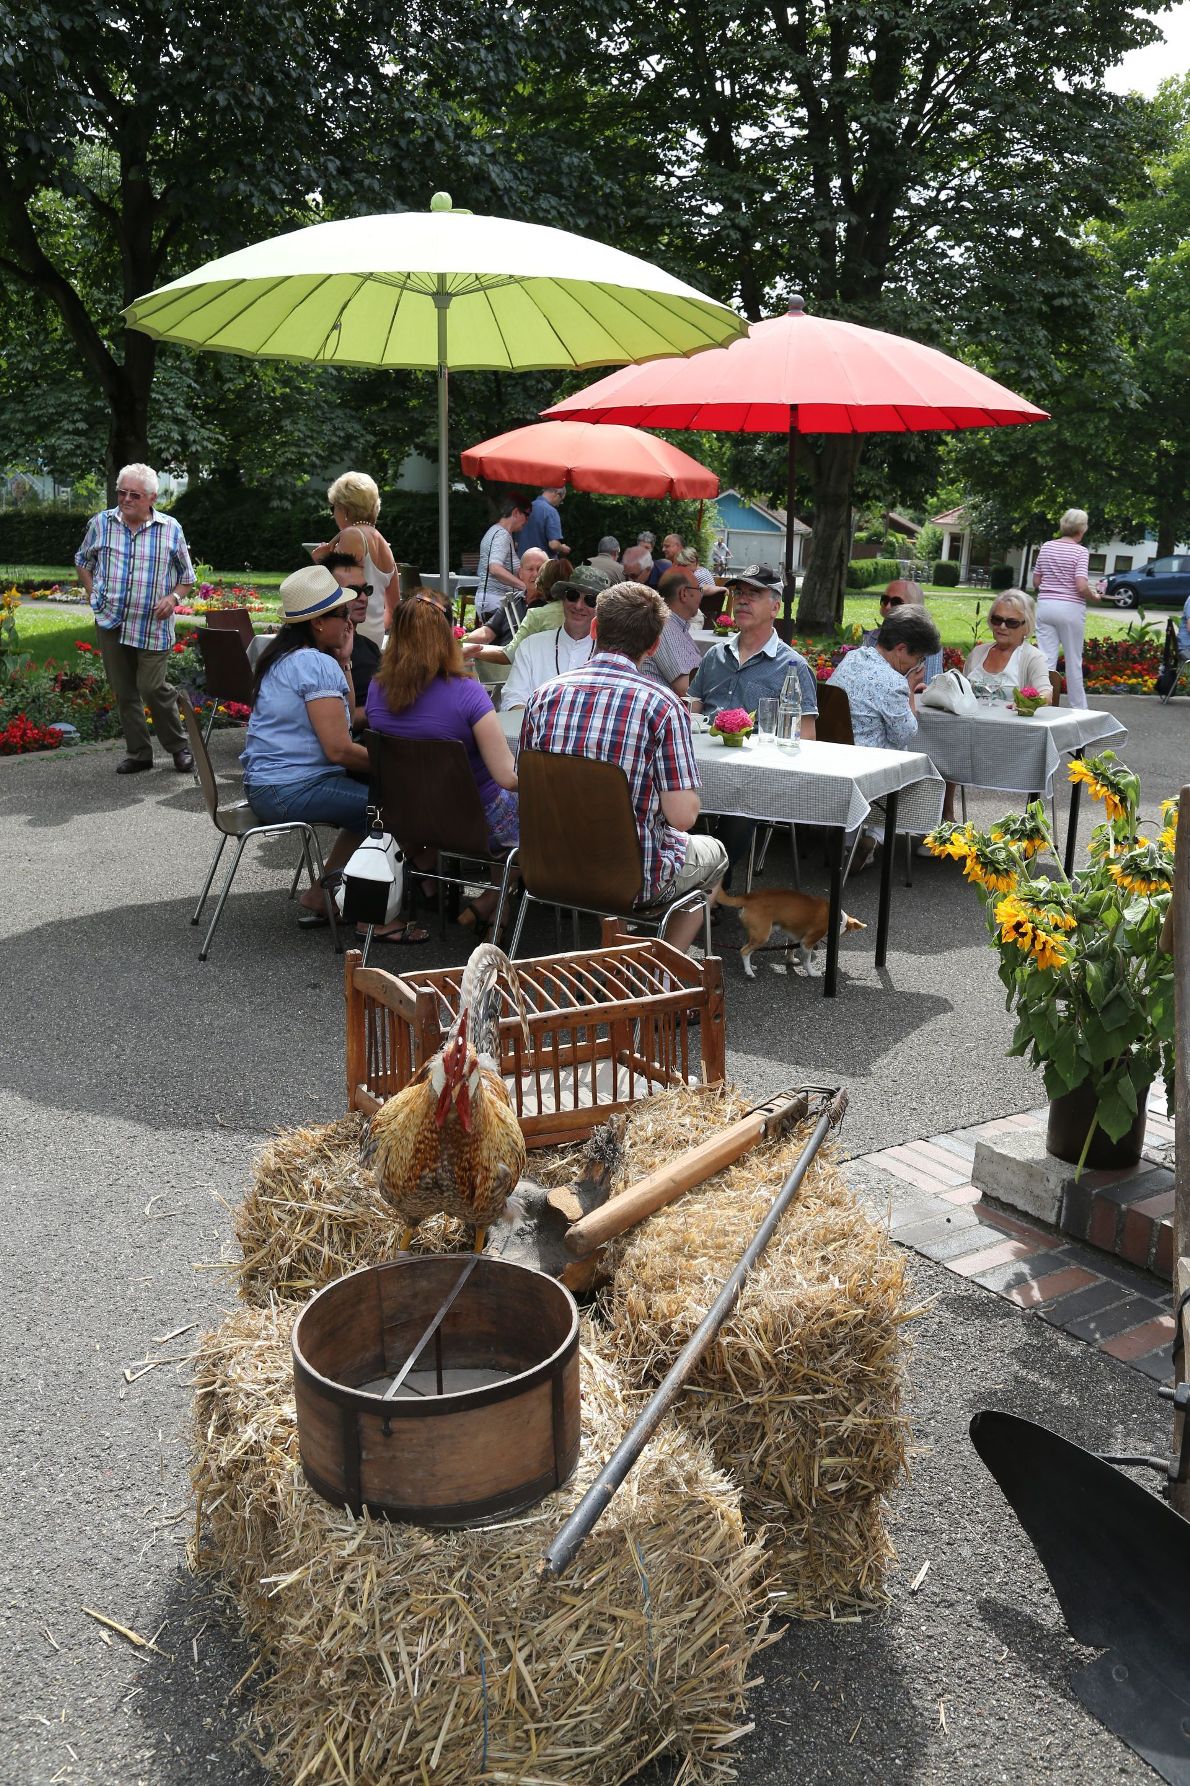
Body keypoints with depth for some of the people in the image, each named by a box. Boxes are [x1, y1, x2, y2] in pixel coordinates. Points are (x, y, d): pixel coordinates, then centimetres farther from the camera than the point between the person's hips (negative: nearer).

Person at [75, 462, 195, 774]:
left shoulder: (170, 529, 1)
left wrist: (173, 597, -8)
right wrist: (94, 595, 6)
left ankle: (178, 747, 11)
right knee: (124, 691, 8)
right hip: (110, 623, 3)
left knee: (152, 687, -9)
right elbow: (83, 562, 20)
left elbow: (187, 577, 11)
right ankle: (138, 753, 19)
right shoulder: (100, 523, 4)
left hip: (153, 625, -3)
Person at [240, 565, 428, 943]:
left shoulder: (284, 657, 15)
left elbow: (344, 715, 20)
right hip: (294, 790, -11)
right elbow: (339, 749, -22)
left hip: (266, 783, 11)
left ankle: (320, 896, 25)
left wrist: (344, 661, 13)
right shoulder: (318, 665, -17)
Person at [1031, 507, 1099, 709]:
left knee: (1046, 659, 3)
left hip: (1045, 606, 4)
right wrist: (1094, 597, 1)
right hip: (1070, 609, -4)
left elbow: (1036, 582, 11)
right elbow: (1081, 587, -17)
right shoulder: (1080, 552, -9)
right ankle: (1078, 707, 19)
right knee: (1074, 661, 8)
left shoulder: (1046, 547, 6)